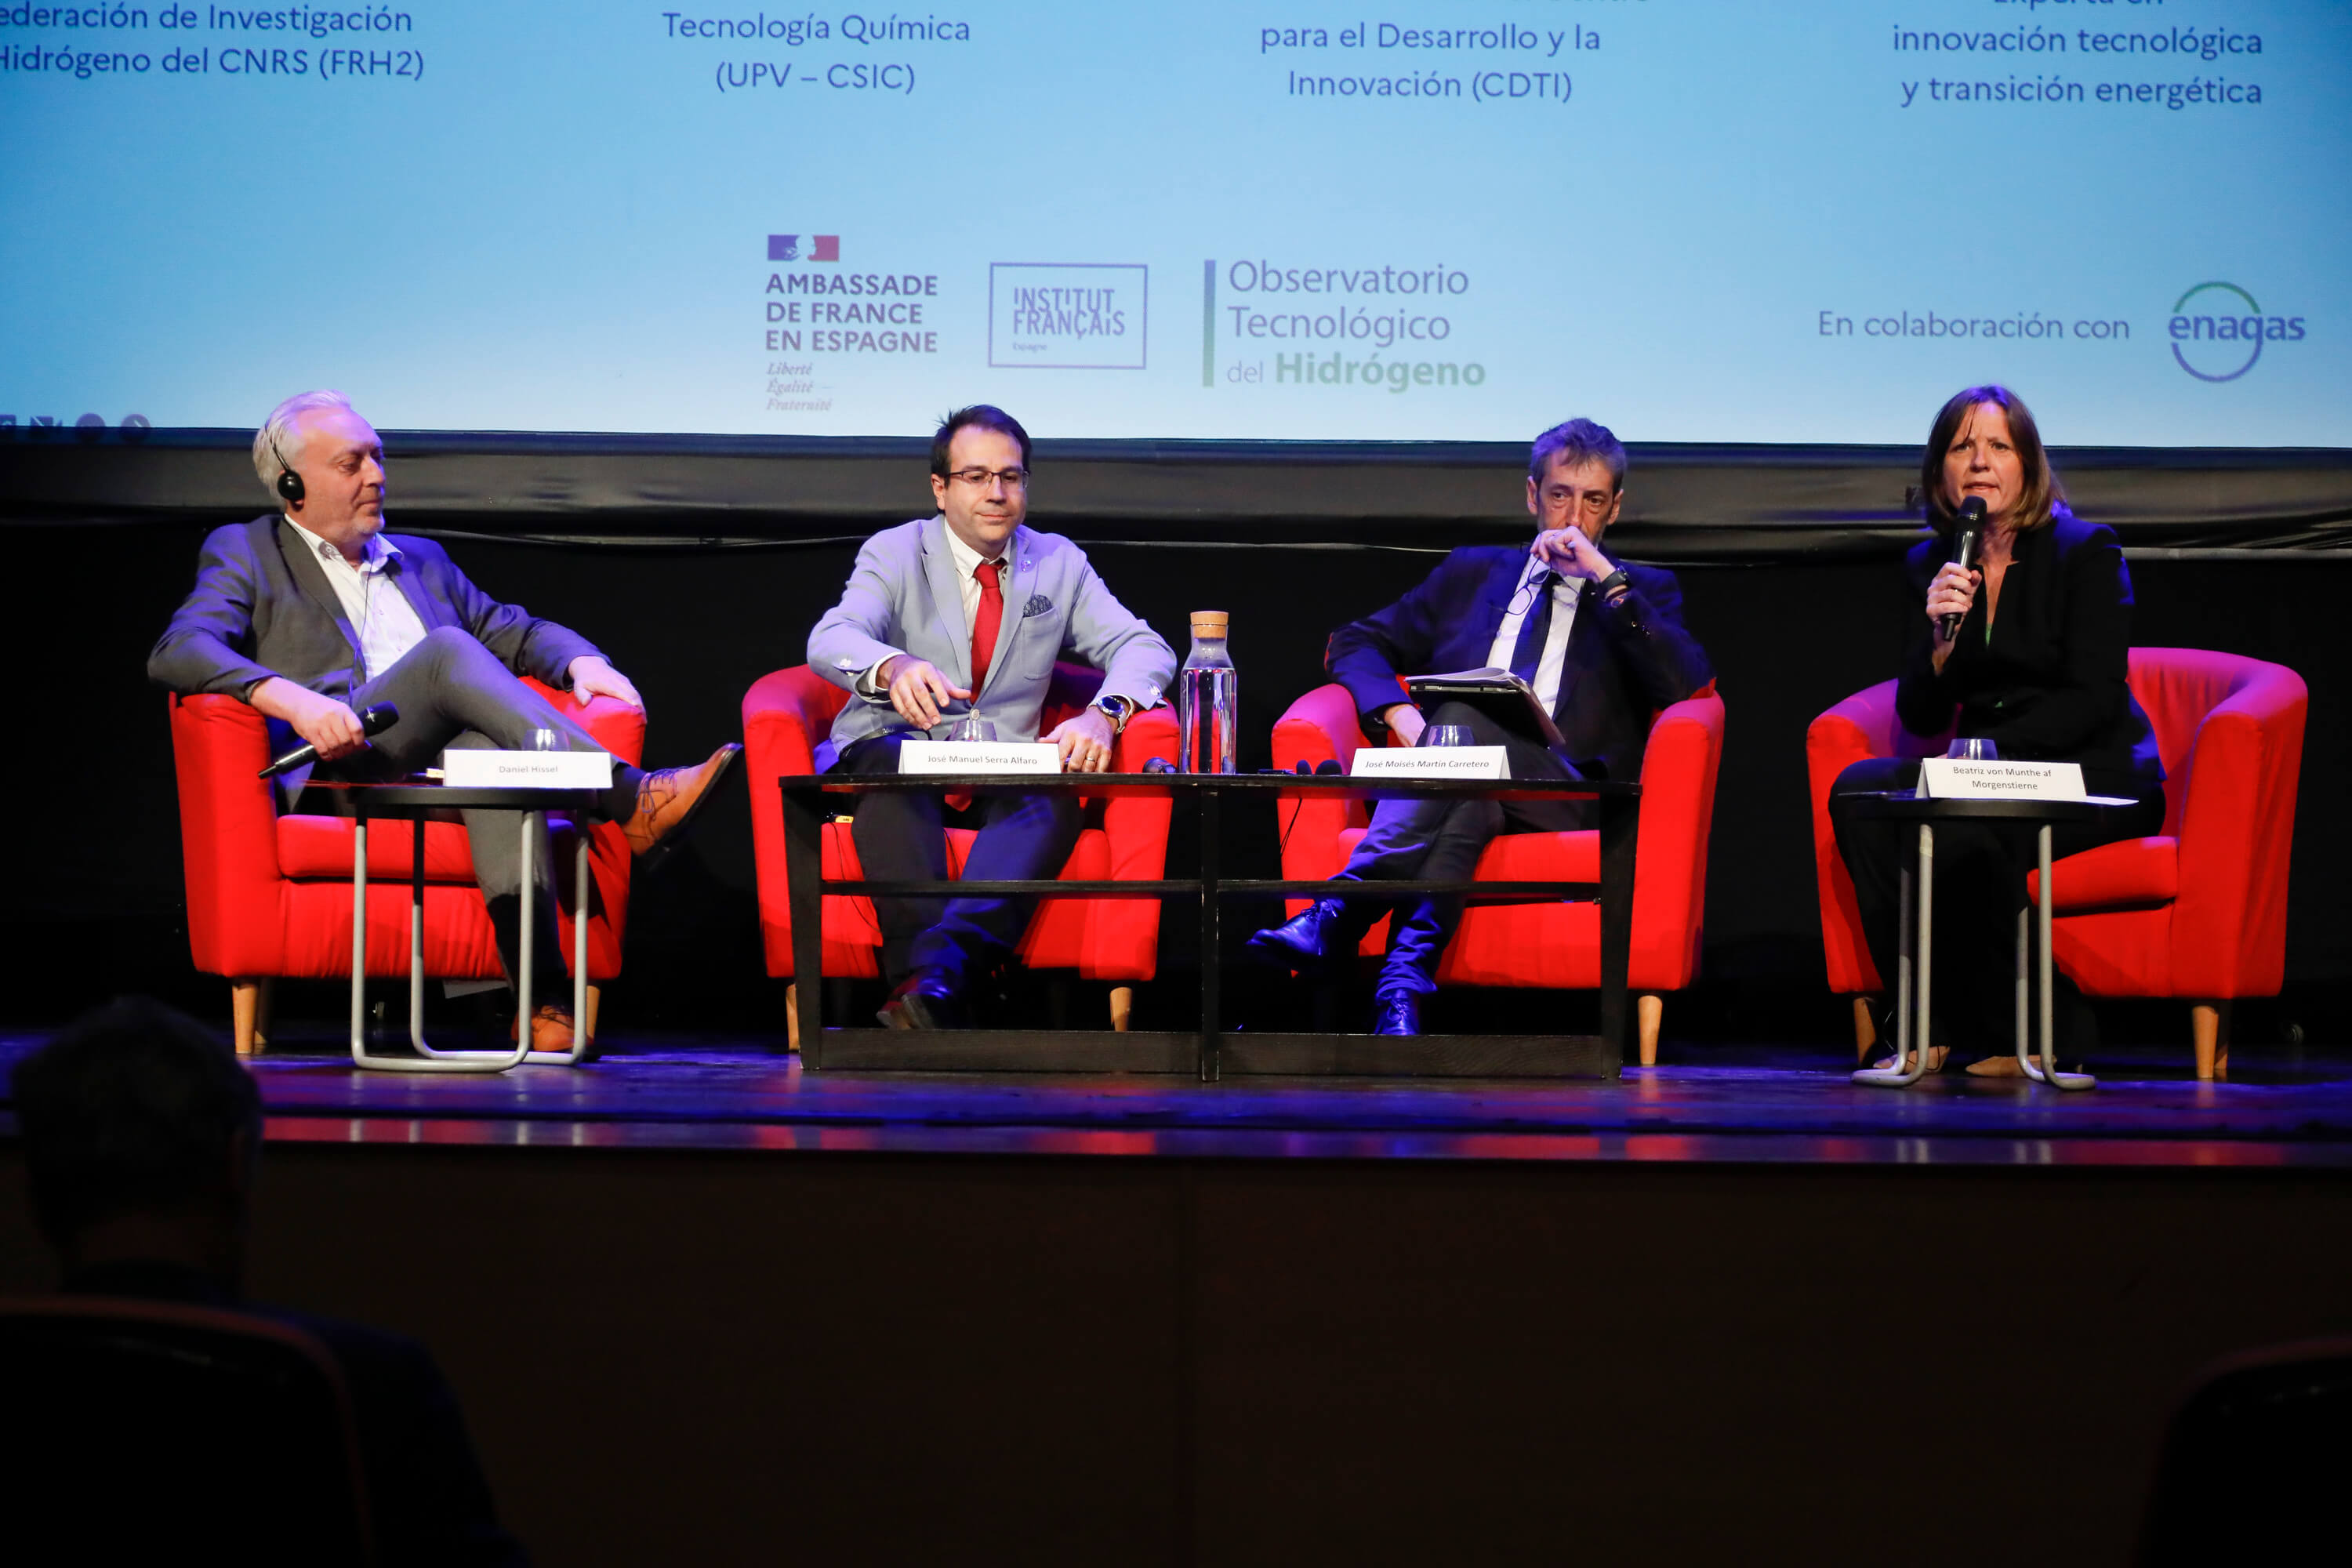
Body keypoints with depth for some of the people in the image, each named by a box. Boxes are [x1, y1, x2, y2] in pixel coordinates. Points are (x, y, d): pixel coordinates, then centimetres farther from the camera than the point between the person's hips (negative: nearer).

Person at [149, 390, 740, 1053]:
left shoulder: (419, 559, 33)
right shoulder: (244, 553, 16)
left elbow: (510, 629, 32)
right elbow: (176, 652, -2)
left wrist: (579, 660, 6)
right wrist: (291, 699, -21)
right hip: (332, 774, -4)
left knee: (488, 744, -35)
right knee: (448, 650, -30)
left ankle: (541, 995, -51)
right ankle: (632, 800, -40)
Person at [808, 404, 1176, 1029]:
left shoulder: (1059, 564, 13)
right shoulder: (895, 554, 4)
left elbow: (1143, 648, 2)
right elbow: (831, 640, -15)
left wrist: (1103, 715, -23)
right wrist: (894, 667, -40)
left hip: (1001, 774, 2)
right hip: (893, 752, -1)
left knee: (1053, 802, -33)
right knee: (892, 768, -37)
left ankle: (940, 964, -55)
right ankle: (922, 975, -52)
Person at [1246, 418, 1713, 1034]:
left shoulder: (1643, 591, 21)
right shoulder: (1474, 572, 27)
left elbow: (1685, 684, 1)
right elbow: (1354, 644, 22)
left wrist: (1608, 580, -4)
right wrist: (1398, 713, -1)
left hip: (1564, 794, -2)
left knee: (1466, 717, -34)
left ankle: (1343, 911, -49)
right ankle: (1405, 979, -52)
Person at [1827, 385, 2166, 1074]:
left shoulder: (2087, 553, -6)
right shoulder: (1929, 566, 8)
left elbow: (2092, 700, -13)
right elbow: (1920, 717, 3)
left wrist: (1989, 750, -23)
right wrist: (1940, 638, -18)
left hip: (2096, 777, -5)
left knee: (1959, 826, -34)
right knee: (1858, 791, -23)